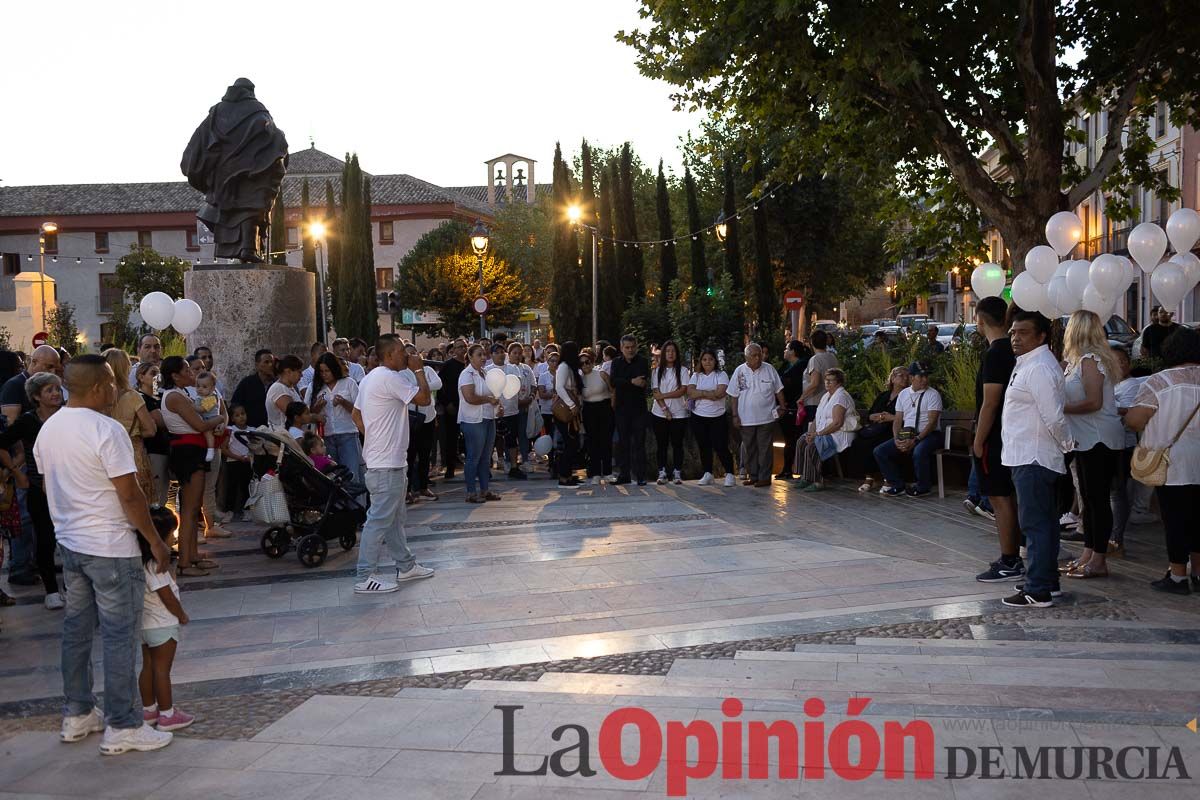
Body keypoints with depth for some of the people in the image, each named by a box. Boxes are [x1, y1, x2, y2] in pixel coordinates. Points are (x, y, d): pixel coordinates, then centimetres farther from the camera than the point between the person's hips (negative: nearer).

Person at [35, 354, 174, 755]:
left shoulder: (48, 429, 6)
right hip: (110, 548, -8)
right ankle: (122, 727, 5)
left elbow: (50, 488, 15)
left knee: (76, 630, 16)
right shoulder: (106, 430, -19)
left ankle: (77, 715, 27)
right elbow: (130, 496, -19)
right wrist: (156, 541, -10)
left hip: (69, 543, 8)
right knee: (119, 635, -1)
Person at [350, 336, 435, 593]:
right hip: (387, 464, -11)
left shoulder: (371, 378, 13)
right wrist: (419, 370, -6)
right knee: (380, 519, -6)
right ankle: (365, 577, -2)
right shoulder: (389, 378, -17)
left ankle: (406, 565, 29)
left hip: (390, 461, 11)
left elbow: (356, 415, 18)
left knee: (394, 517, 18)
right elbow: (424, 398, -17)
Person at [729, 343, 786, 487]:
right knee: (749, 448, 8)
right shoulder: (739, 371, 2)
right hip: (746, 419, 2)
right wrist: (735, 415, 0)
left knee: (765, 448, 0)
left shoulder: (769, 369, 1)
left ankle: (764, 477, 5)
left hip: (766, 417, -1)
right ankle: (752, 476, 19)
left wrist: (782, 407, 3)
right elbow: (734, 396, 4)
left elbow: (778, 390, 8)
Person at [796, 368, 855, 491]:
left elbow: (837, 423, -22)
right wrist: (811, 432, -3)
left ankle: (818, 482, -19)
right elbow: (817, 417, 16)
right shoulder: (826, 396, 18)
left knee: (811, 446, -27)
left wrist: (818, 434, -20)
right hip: (824, 433, 10)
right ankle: (804, 478, -7)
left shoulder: (841, 397, -14)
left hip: (839, 436, -10)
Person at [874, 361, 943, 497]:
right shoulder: (903, 394, 12)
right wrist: (896, 439, -8)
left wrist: (915, 440, -21)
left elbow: (932, 422, -12)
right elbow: (897, 420, 11)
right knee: (879, 451, -10)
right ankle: (898, 485, 1)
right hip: (906, 435, 5)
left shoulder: (933, 394, -4)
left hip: (927, 435, -5)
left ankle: (922, 487, -13)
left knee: (919, 452, -38)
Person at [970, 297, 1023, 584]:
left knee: (999, 498, -5)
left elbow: (990, 403, -21)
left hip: (993, 437, -10)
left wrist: (978, 441, -15)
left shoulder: (994, 354, -19)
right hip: (1011, 434, 10)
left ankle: (1009, 564, -1)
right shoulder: (1014, 350, 10)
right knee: (1009, 497, 14)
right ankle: (1013, 558, 21)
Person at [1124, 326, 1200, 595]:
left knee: (1175, 520, 2)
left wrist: (1153, 427, 5)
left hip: (1172, 466, -4)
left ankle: (1178, 576, 8)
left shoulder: (1159, 382, -11)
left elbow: (1133, 419, -14)